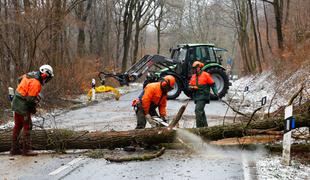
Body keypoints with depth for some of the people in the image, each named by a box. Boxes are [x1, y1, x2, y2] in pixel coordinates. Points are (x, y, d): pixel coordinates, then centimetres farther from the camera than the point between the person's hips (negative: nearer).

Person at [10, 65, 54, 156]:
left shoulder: (31, 74, 5)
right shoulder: (35, 83, -22)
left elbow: (20, 79, 24)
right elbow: (30, 99, -23)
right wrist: (33, 108, -7)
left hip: (16, 103, 10)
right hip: (23, 105, -10)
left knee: (18, 126, 15)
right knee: (27, 126, -4)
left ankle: (14, 149, 22)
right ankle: (26, 149, -2)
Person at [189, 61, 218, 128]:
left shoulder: (205, 75, -2)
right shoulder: (193, 76, 15)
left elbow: (212, 84, 0)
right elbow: (190, 85, 19)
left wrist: (216, 93, -5)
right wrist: (192, 87, -5)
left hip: (203, 96, -7)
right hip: (196, 96, 7)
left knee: (198, 110, -18)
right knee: (201, 112, 14)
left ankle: (199, 126, -16)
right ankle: (205, 125, 26)